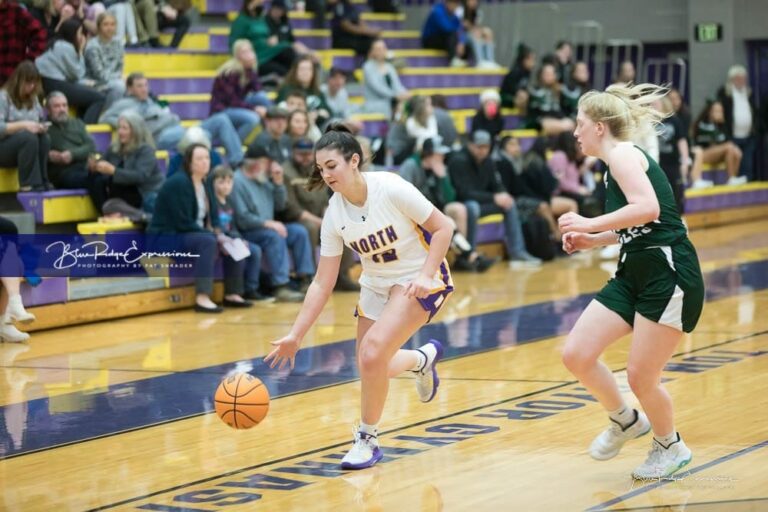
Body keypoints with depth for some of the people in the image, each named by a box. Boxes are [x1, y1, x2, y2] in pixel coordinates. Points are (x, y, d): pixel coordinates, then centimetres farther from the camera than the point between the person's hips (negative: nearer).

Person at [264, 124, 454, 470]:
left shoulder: (391, 189, -25)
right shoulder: (334, 214, -10)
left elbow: (443, 228, -16)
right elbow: (322, 283, -6)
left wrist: (425, 276, -27)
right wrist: (295, 335, -11)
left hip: (419, 279, -6)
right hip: (376, 285, 6)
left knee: (372, 353, -23)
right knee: (370, 368, 9)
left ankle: (368, 439, -3)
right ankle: (423, 357, 42)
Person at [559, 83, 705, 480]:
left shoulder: (622, 154, -11)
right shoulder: (618, 161, 17)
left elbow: (648, 209, -28)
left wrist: (591, 224, -22)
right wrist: (594, 240, 16)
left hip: (669, 276, -9)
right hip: (635, 274, 9)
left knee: (640, 377, -2)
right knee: (575, 355, 0)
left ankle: (670, 445, 24)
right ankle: (624, 421, 23)